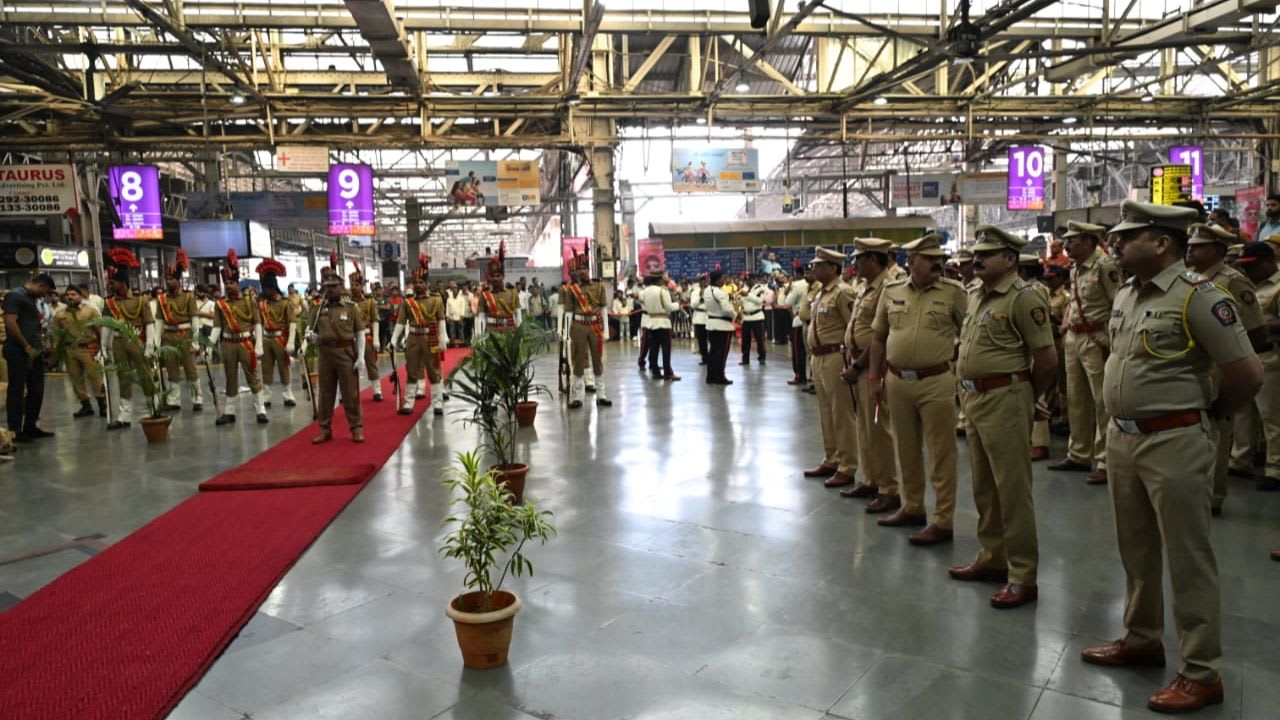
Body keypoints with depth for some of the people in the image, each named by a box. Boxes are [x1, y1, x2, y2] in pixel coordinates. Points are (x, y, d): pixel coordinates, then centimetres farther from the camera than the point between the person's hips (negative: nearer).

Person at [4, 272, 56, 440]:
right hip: (18, 352, -9)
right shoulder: (15, 295, -9)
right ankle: (15, 431, 4)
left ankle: (30, 426, 20)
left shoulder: (31, 298, 18)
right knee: (17, 391, -2)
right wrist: (26, 346, -17)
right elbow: (10, 323, -18)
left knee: (37, 390, 11)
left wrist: (40, 345, 11)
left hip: (34, 352, 9)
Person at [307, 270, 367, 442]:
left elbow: (360, 333, -2)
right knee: (325, 394, 9)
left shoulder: (351, 307, 0)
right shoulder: (318, 309, 7)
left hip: (346, 354, -3)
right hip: (325, 355, 3)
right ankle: (325, 429, 18)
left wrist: (361, 357, -10)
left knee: (350, 393, 2)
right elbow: (312, 332, 10)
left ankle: (356, 428, 11)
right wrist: (310, 337, -15)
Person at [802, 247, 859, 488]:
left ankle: (846, 468, 5)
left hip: (835, 357, -10)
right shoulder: (821, 292, 15)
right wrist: (814, 355, 17)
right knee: (826, 412, 16)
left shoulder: (842, 292, -14)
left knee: (842, 414, -2)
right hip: (819, 358, 10)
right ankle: (831, 460, 28)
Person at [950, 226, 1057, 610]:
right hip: (974, 398, 9)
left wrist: (1024, 397, -2)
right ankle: (992, 558, 31)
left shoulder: (1024, 298, -14)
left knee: (1012, 491, -2)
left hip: (1005, 401, -9)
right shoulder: (974, 295, 12)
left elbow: (1047, 360, -14)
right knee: (984, 488, 17)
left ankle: (1022, 577, 7)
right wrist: (970, 391, 17)